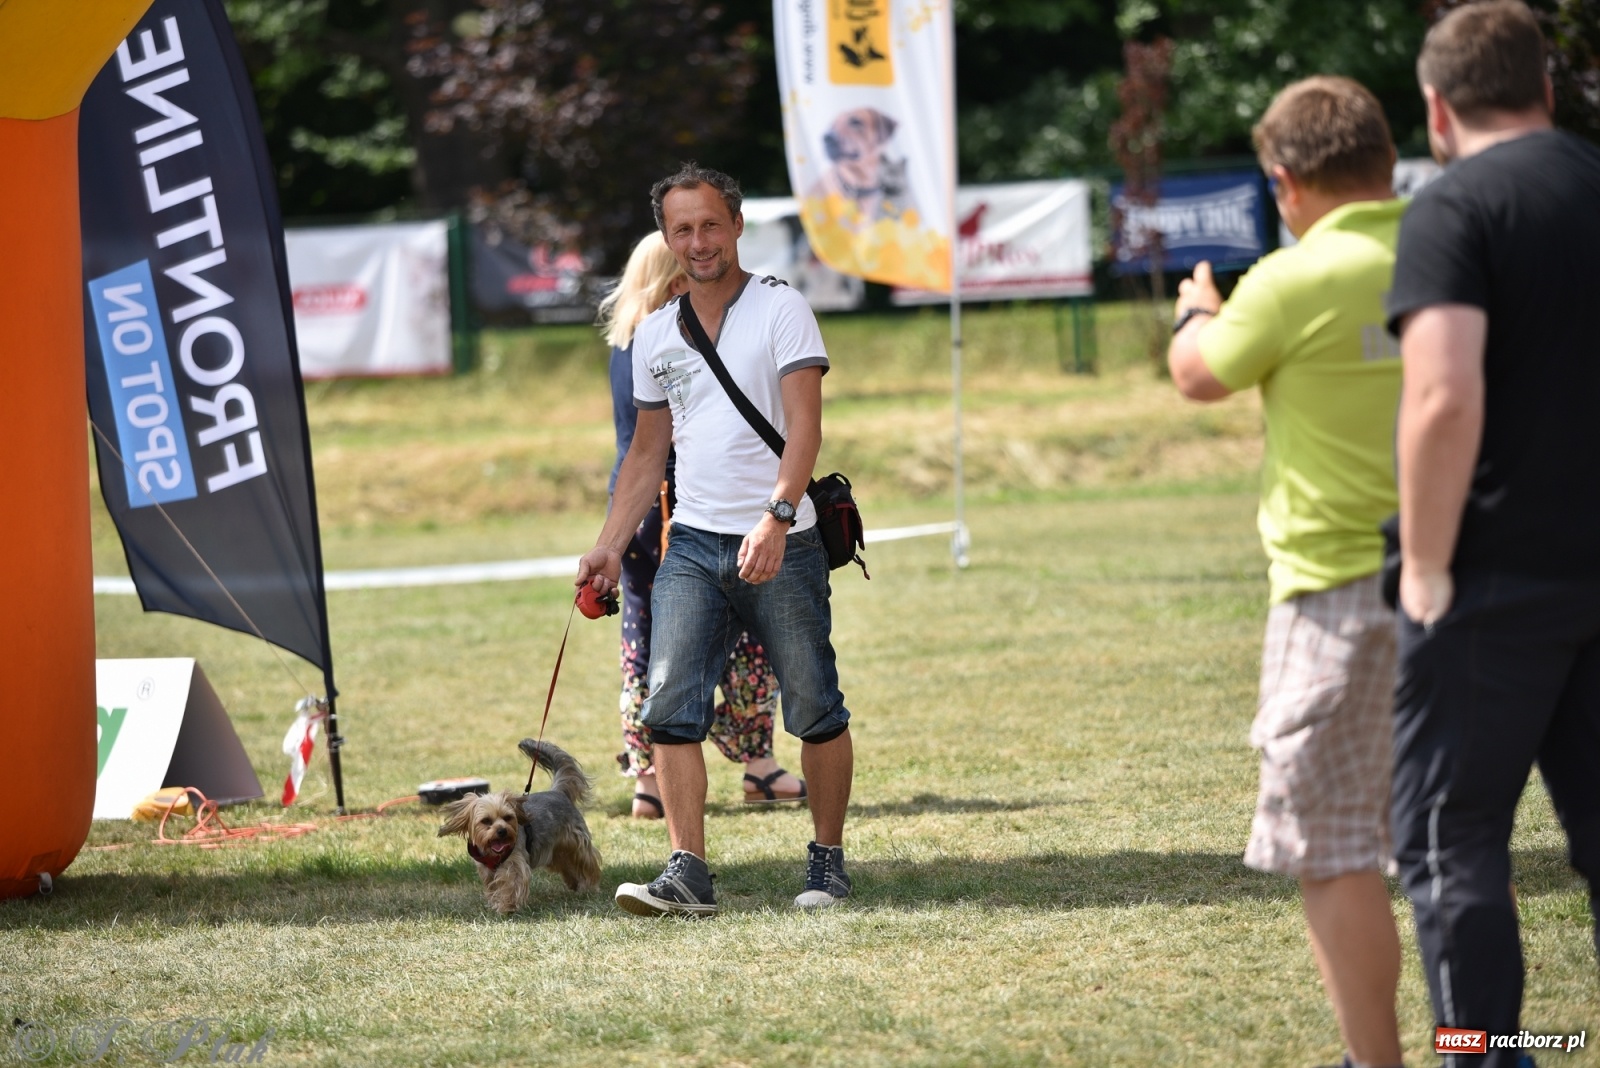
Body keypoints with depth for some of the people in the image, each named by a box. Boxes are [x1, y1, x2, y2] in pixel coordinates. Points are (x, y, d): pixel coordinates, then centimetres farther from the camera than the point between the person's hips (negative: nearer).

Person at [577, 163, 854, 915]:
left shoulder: (780, 310, -3)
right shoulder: (654, 336, 13)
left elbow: (804, 424, -14)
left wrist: (777, 517, -27)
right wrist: (609, 547, 14)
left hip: (781, 546, -4)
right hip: (692, 544, 4)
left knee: (816, 713, 2)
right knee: (670, 708, -11)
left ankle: (827, 863, 16)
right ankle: (688, 874, -13)